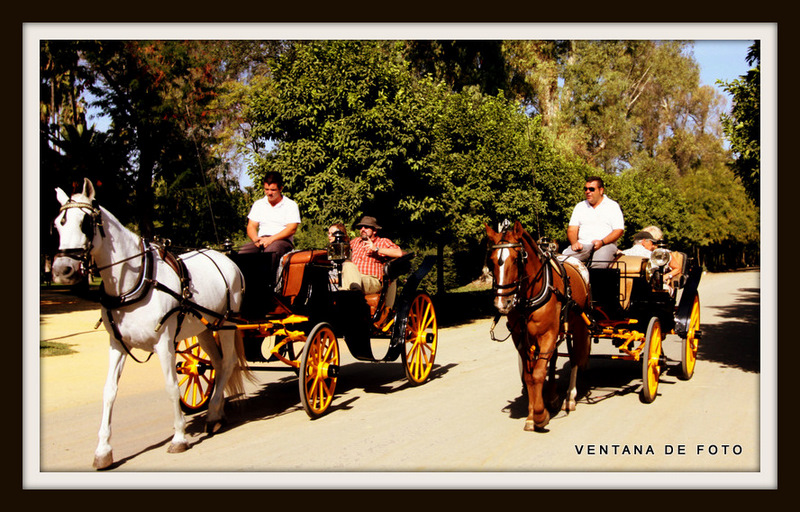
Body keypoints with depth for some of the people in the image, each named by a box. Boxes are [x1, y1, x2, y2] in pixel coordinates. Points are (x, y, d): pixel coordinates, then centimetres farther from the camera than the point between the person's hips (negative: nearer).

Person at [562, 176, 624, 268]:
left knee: (599, 264, -37)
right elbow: (572, 229, 13)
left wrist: (602, 242, -16)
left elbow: (619, 230, 1)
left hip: (606, 245, -3)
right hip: (582, 245, 3)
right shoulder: (580, 206, 20)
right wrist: (574, 242, -10)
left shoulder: (613, 206, 10)